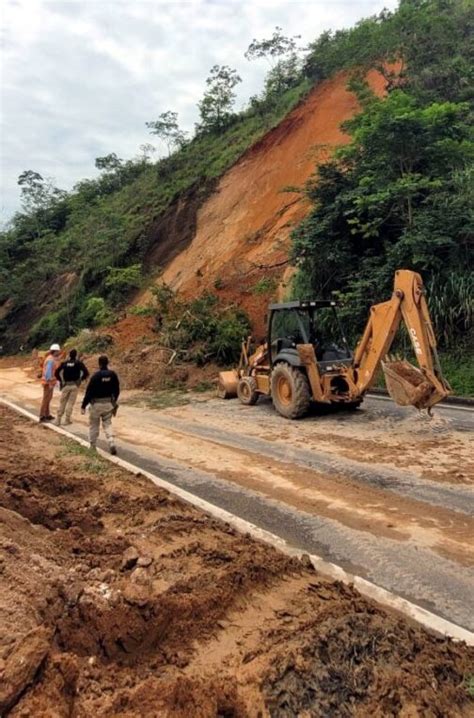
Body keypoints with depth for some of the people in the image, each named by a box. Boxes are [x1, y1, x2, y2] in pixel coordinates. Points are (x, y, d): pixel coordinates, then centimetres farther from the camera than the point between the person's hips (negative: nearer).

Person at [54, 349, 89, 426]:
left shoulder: (64, 363, 4)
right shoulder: (79, 363, -3)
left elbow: (56, 373, -1)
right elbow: (86, 373, -13)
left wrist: (61, 380, 8)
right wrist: (81, 379, 2)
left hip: (66, 385, 2)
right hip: (75, 385, -2)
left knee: (62, 402, 9)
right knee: (71, 402, 5)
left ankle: (58, 420, 9)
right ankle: (67, 419, 7)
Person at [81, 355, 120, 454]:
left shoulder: (95, 376, -16)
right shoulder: (113, 375, -3)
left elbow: (89, 392, -14)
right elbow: (117, 390, 6)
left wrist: (83, 406, -8)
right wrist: (114, 401, 22)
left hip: (96, 404, -3)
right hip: (108, 403, 3)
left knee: (94, 425, 13)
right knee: (107, 424, 12)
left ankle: (93, 446, 22)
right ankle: (112, 444, -6)